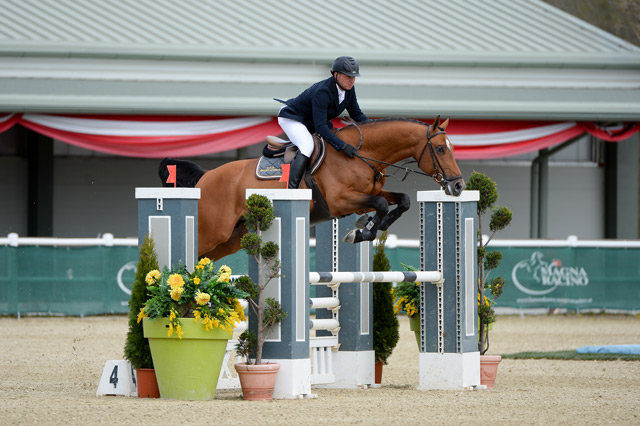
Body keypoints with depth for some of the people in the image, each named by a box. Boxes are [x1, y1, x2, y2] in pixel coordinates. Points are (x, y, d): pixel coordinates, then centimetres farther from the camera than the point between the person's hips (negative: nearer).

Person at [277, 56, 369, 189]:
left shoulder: (349, 89, -11)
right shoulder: (322, 92, -36)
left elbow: (357, 115, 4)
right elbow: (320, 127, -40)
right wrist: (343, 146, -46)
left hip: (310, 124, 10)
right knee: (307, 146, -32)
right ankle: (292, 189, -37)